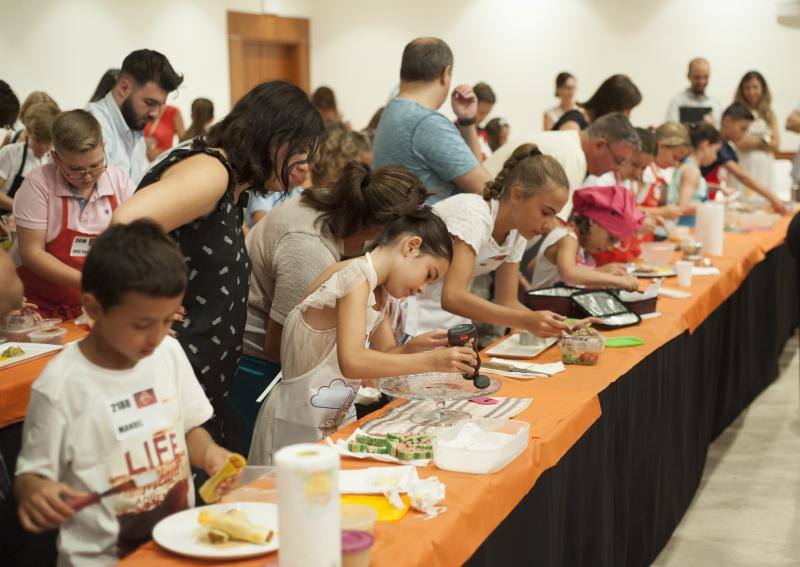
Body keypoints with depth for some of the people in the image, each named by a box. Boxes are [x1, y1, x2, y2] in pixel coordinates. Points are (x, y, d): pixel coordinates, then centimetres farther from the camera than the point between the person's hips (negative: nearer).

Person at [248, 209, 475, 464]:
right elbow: (352, 362, -30)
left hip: (338, 418, 8)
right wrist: (431, 361, -29)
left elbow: (386, 355, 13)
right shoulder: (355, 276, -19)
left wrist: (416, 346, -7)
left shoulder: (377, 291, 9)